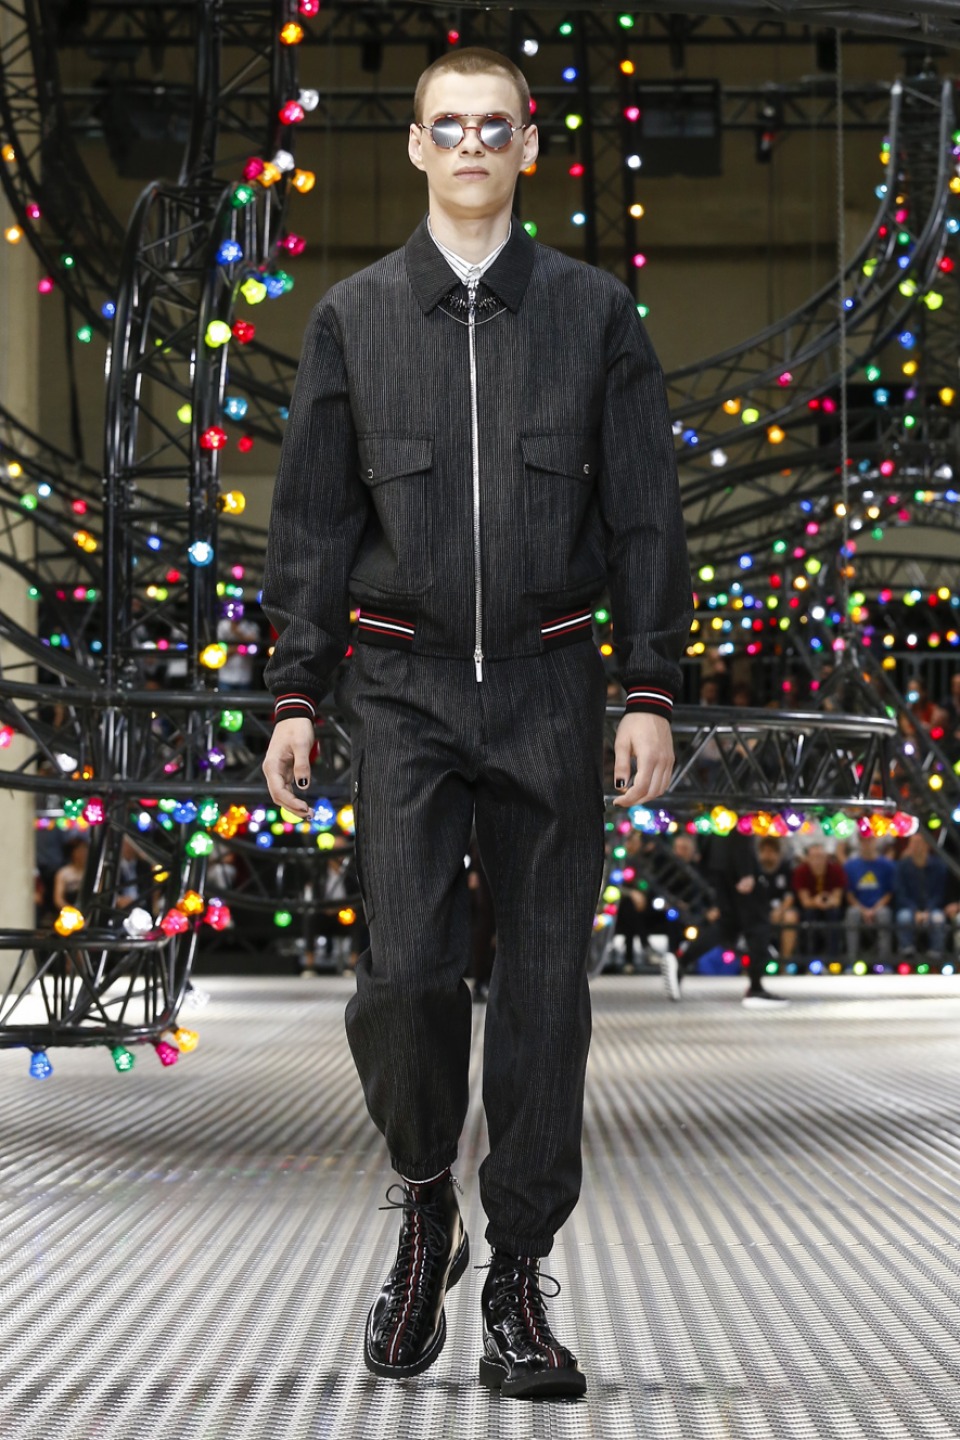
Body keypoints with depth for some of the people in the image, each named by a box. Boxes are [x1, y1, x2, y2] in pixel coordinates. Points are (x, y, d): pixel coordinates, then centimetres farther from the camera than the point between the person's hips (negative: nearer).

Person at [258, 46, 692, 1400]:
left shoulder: (594, 311, 6)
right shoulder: (355, 317, 7)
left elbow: (647, 513, 5)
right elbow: (312, 518, 9)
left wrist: (651, 691, -2)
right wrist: (294, 692, 2)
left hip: (550, 686, 0)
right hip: (405, 687, 0)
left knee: (545, 981, 1)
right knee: (405, 968, -11)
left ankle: (518, 1279, 11)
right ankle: (423, 1212, 15)